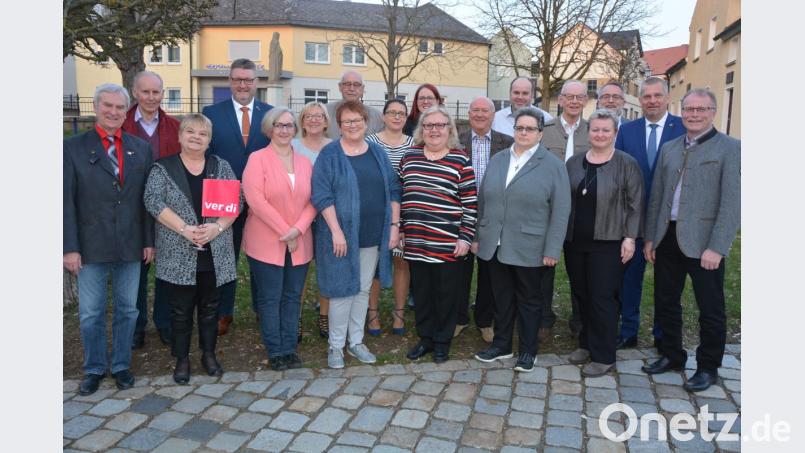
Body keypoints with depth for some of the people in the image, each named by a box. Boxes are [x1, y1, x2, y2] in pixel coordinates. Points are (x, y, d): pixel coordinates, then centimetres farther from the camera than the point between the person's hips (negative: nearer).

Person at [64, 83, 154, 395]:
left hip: (131, 246, 2)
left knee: (127, 309, 12)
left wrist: (149, 241, 2)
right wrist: (70, 247, -9)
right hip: (91, 247, -2)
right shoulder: (73, 147, -2)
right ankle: (94, 368, 27)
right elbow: (67, 202, -5)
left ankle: (121, 365, 28)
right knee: (90, 314, 9)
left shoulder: (141, 148, 5)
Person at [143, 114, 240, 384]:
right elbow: (153, 201, -10)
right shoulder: (163, 168, 1)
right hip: (179, 255, -2)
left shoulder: (221, 166, 7)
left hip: (215, 254, 2)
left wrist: (217, 227, -16)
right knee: (181, 309, 8)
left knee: (210, 307, 13)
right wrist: (184, 229, -20)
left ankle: (209, 354, 28)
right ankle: (182, 359, 22)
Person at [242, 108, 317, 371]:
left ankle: (289, 348, 20)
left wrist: (298, 229, -12)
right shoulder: (257, 159, -4)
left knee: (292, 297, 9)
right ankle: (275, 351, 14)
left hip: (299, 244, 4)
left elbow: (313, 201, 4)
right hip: (266, 243, -4)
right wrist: (284, 233, -15)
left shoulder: (305, 162, 10)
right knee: (269, 298, 3)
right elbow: (255, 200, -13)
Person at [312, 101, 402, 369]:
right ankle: (336, 346, 17)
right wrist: (336, 231, -18)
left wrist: (394, 225, 3)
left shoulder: (378, 153, 9)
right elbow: (322, 195, -11)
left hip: (373, 235, 5)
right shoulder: (330, 155, -5)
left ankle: (356, 342, 27)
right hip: (342, 235, -4)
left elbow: (392, 190, 10)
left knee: (363, 289, 13)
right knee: (342, 290, 2)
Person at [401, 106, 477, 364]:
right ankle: (425, 338, 31)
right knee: (421, 292, 14)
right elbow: (399, 195, 13)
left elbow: (469, 202, -5)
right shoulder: (409, 157, 7)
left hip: (448, 244, -3)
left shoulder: (460, 161, -4)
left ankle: (443, 342, 26)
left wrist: (466, 237, -9)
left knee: (446, 294, 9)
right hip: (416, 242, 3)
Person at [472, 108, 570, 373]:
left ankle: (528, 350, 24)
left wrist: (552, 250, -12)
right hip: (495, 246, 4)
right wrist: (478, 237, 10)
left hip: (530, 249, -4)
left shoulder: (553, 165, -4)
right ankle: (501, 344, 29)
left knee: (529, 301, 10)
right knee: (502, 298, 14)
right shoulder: (497, 160, 9)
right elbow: (483, 201, 12)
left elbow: (560, 211, -7)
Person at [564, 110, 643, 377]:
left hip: (608, 243, -4)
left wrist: (629, 238, -10)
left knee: (602, 298, -2)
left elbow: (635, 204, -4)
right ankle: (587, 344, 29)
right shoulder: (574, 162, 9)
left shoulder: (627, 164, -3)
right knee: (581, 295, 12)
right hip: (575, 241, 5)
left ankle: (603, 356, 11)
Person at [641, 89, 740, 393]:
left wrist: (716, 248, -17)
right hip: (667, 238, 5)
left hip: (703, 242, -5)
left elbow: (732, 203, -11)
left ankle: (708, 368, 22)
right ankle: (671, 356, 32)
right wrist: (650, 237, 9)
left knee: (710, 309, 6)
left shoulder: (730, 148, -4)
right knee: (665, 302, 14)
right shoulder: (669, 149, 13)